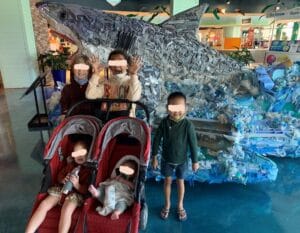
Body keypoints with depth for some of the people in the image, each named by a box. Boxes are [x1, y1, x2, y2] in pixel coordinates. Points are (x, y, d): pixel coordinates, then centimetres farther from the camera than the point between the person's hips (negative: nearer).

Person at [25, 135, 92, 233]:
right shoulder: (71, 164, 9)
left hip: (76, 193, -6)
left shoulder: (90, 170, -10)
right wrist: (63, 180, -5)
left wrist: (76, 184, -29)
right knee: (44, 204, -13)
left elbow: (86, 190, -11)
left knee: (66, 211, -33)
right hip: (61, 189, 6)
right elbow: (59, 176, 18)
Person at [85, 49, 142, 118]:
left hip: (126, 118, -1)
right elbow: (90, 95, -4)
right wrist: (96, 74, -7)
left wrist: (134, 74, -21)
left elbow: (134, 98, -19)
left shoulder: (131, 80, 4)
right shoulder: (104, 80, 12)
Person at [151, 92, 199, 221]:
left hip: (182, 160, -1)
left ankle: (180, 205, 40)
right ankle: (167, 204, 40)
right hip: (167, 159, 1)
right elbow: (157, 140, -6)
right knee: (167, 181, 18)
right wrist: (154, 157, -2)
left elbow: (193, 143, -11)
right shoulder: (164, 122, -16)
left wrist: (195, 161, -5)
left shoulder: (187, 125, -20)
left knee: (180, 182, 17)